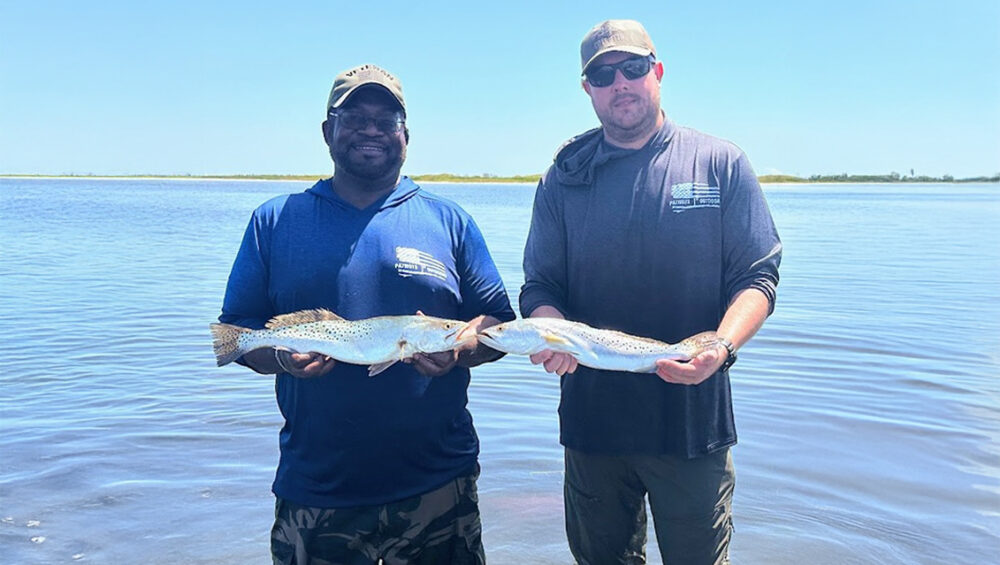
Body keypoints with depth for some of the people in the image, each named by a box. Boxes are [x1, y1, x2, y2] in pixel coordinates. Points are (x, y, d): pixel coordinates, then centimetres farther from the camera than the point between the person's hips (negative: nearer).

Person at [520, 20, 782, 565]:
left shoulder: (721, 163, 1)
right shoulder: (563, 178, 6)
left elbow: (757, 276, -2)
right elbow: (539, 287, 4)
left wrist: (721, 347, -21)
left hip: (692, 418, -1)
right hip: (591, 416, 2)